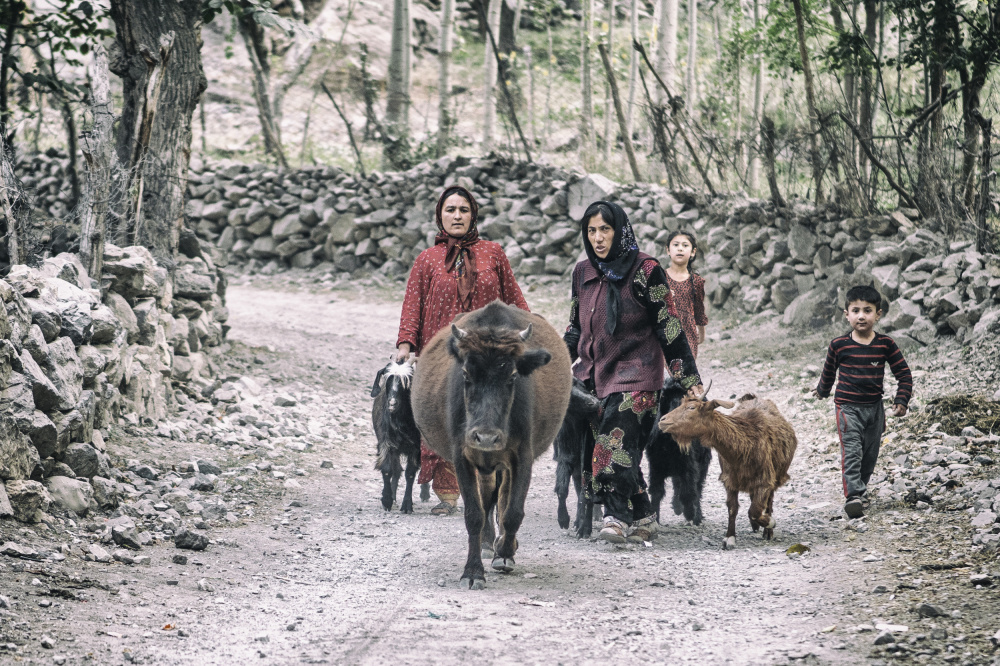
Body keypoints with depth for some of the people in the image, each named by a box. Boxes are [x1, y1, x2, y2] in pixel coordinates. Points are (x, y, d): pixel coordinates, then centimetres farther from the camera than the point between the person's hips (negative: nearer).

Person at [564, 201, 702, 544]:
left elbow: (669, 327, -5)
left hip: (635, 373, -5)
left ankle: (617, 517, -24)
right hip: (593, 373, 5)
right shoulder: (582, 272, 11)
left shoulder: (645, 270, -6)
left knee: (616, 438, -23)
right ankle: (642, 518, 7)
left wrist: (690, 379, -7)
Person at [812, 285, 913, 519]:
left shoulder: (885, 344, -3)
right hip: (848, 407, -3)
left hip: (874, 408, 3)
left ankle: (860, 489, 28)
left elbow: (904, 374, 3)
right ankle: (853, 496, -24)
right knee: (851, 452, -15)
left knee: (870, 454, 11)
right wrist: (822, 391, 27)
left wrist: (901, 400, -7)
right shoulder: (839, 345, -6)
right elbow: (829, 371, 14)